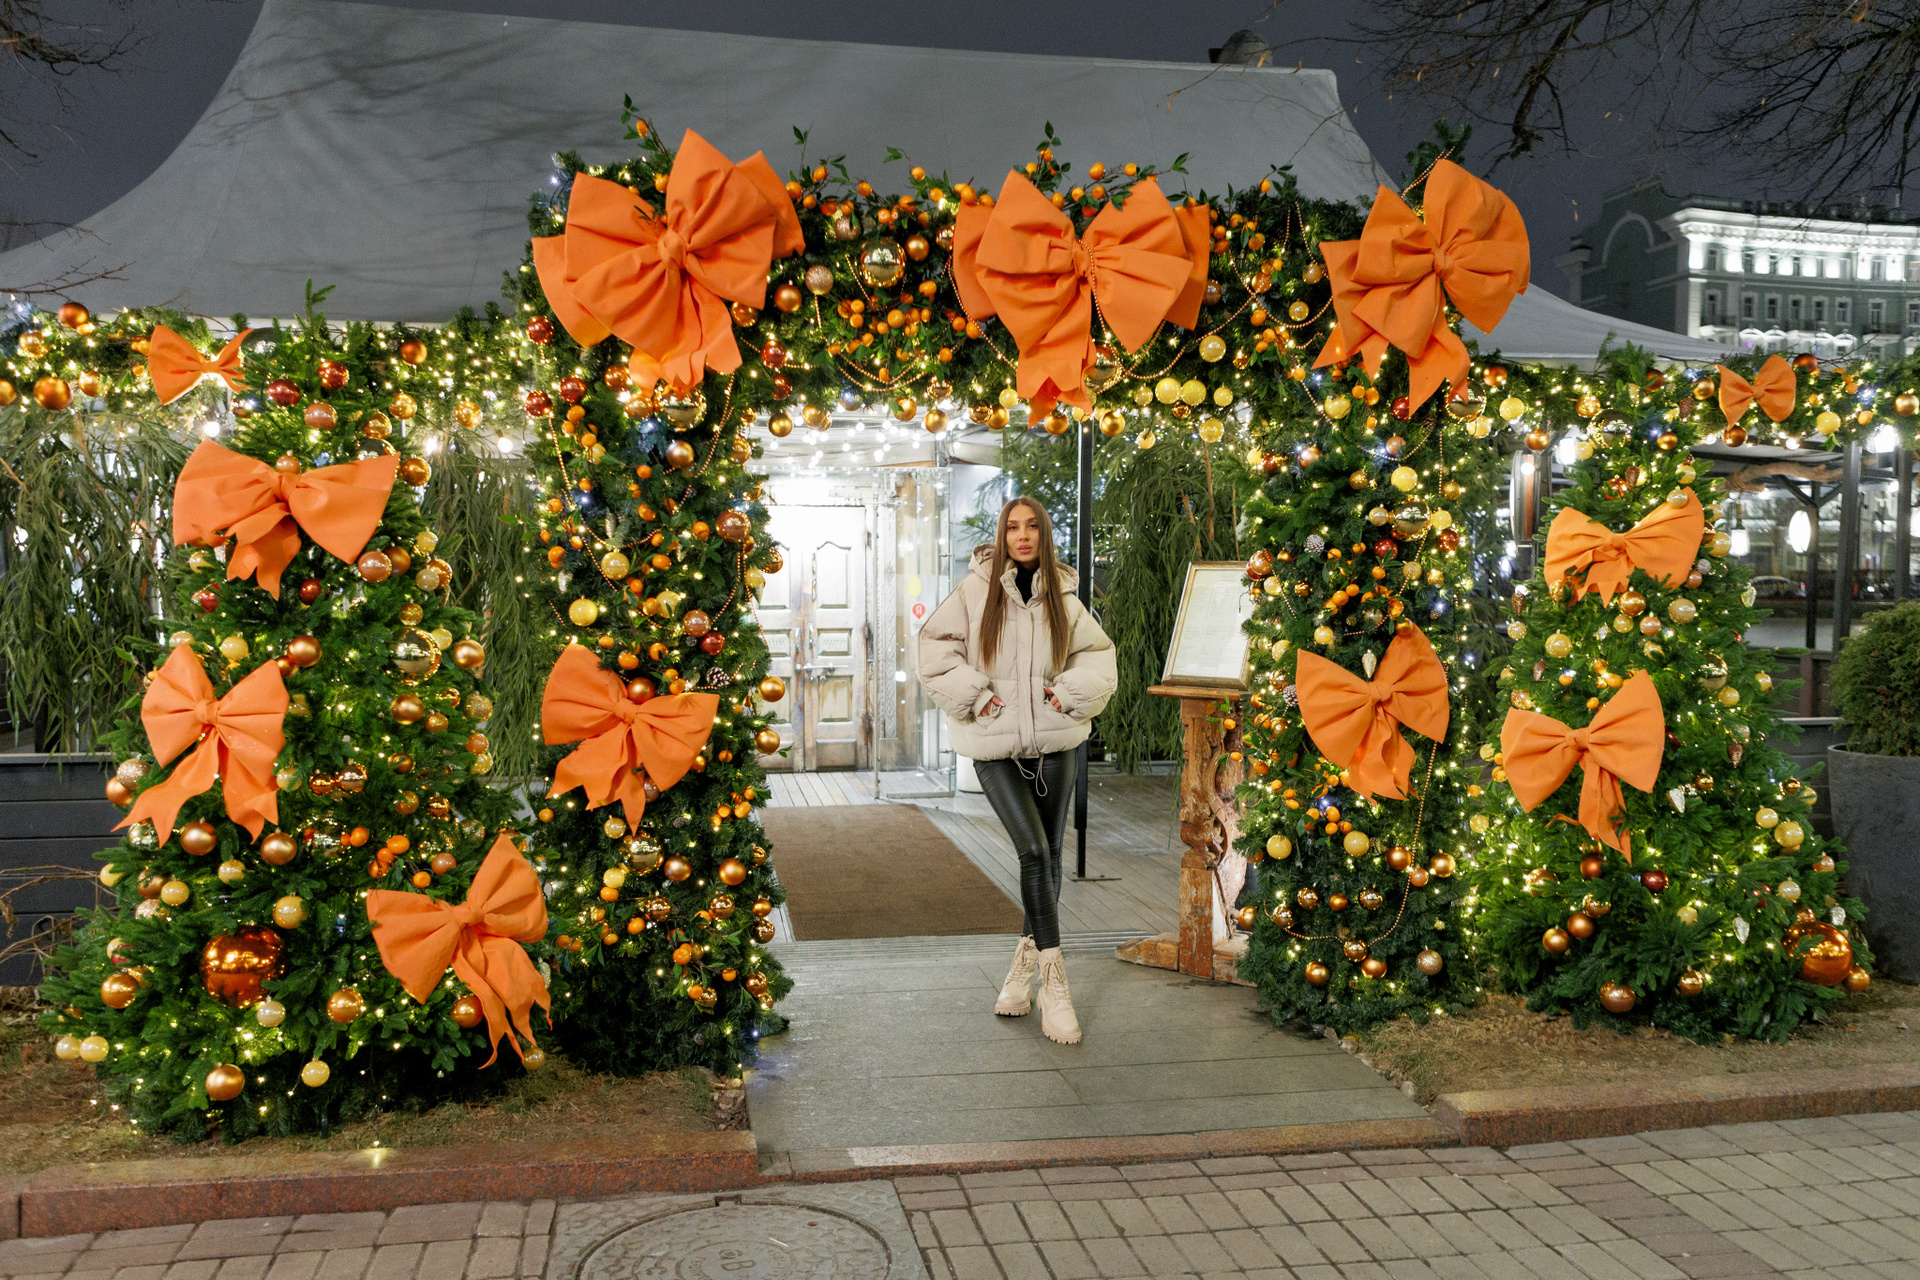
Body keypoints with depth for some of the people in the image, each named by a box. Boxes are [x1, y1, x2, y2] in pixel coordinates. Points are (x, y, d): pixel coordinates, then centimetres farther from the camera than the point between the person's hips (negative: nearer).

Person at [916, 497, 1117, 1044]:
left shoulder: (1061, 596, 7)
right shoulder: (975, 590, -1)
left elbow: (1099, 654, 12)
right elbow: (936, 645, 0)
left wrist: (1071, 692, -3)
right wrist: (971, 694, -8)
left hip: (1055, 743, 3)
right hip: (996, 747, -3)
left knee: (1049, 856, 8)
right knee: (1033, 850, -14)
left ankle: (1024, 966, 27)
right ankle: (1053, 981, -8)